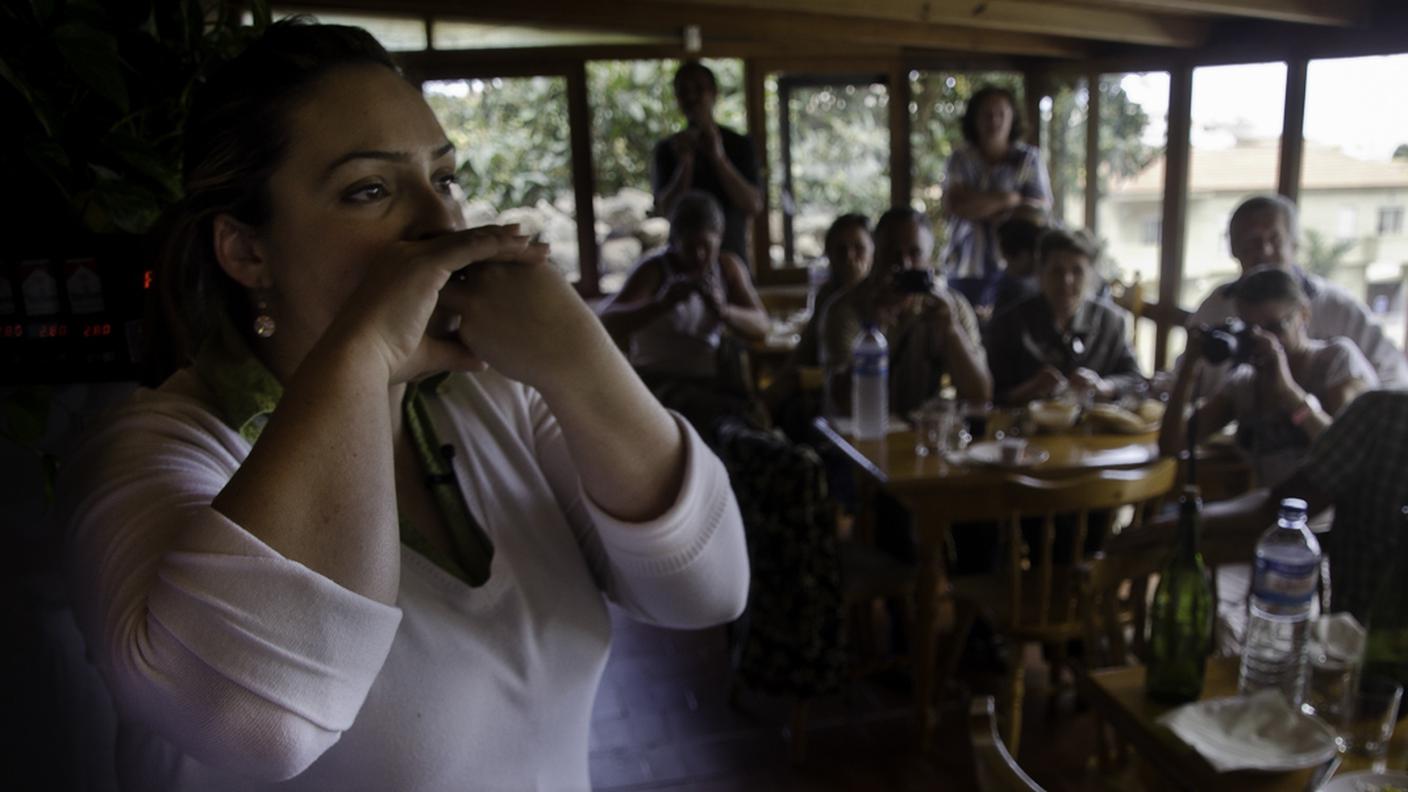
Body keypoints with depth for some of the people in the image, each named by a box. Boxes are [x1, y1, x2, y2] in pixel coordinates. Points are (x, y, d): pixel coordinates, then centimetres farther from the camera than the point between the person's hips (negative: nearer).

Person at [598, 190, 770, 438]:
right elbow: (607, 324, -18)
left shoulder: (728, 267, 7)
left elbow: (761, 327, -2)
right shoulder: (653, 270, -6)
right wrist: (662, 303, -34)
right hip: (660, 382, -5)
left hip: (713, 381, 5)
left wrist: (723, 310, -23)